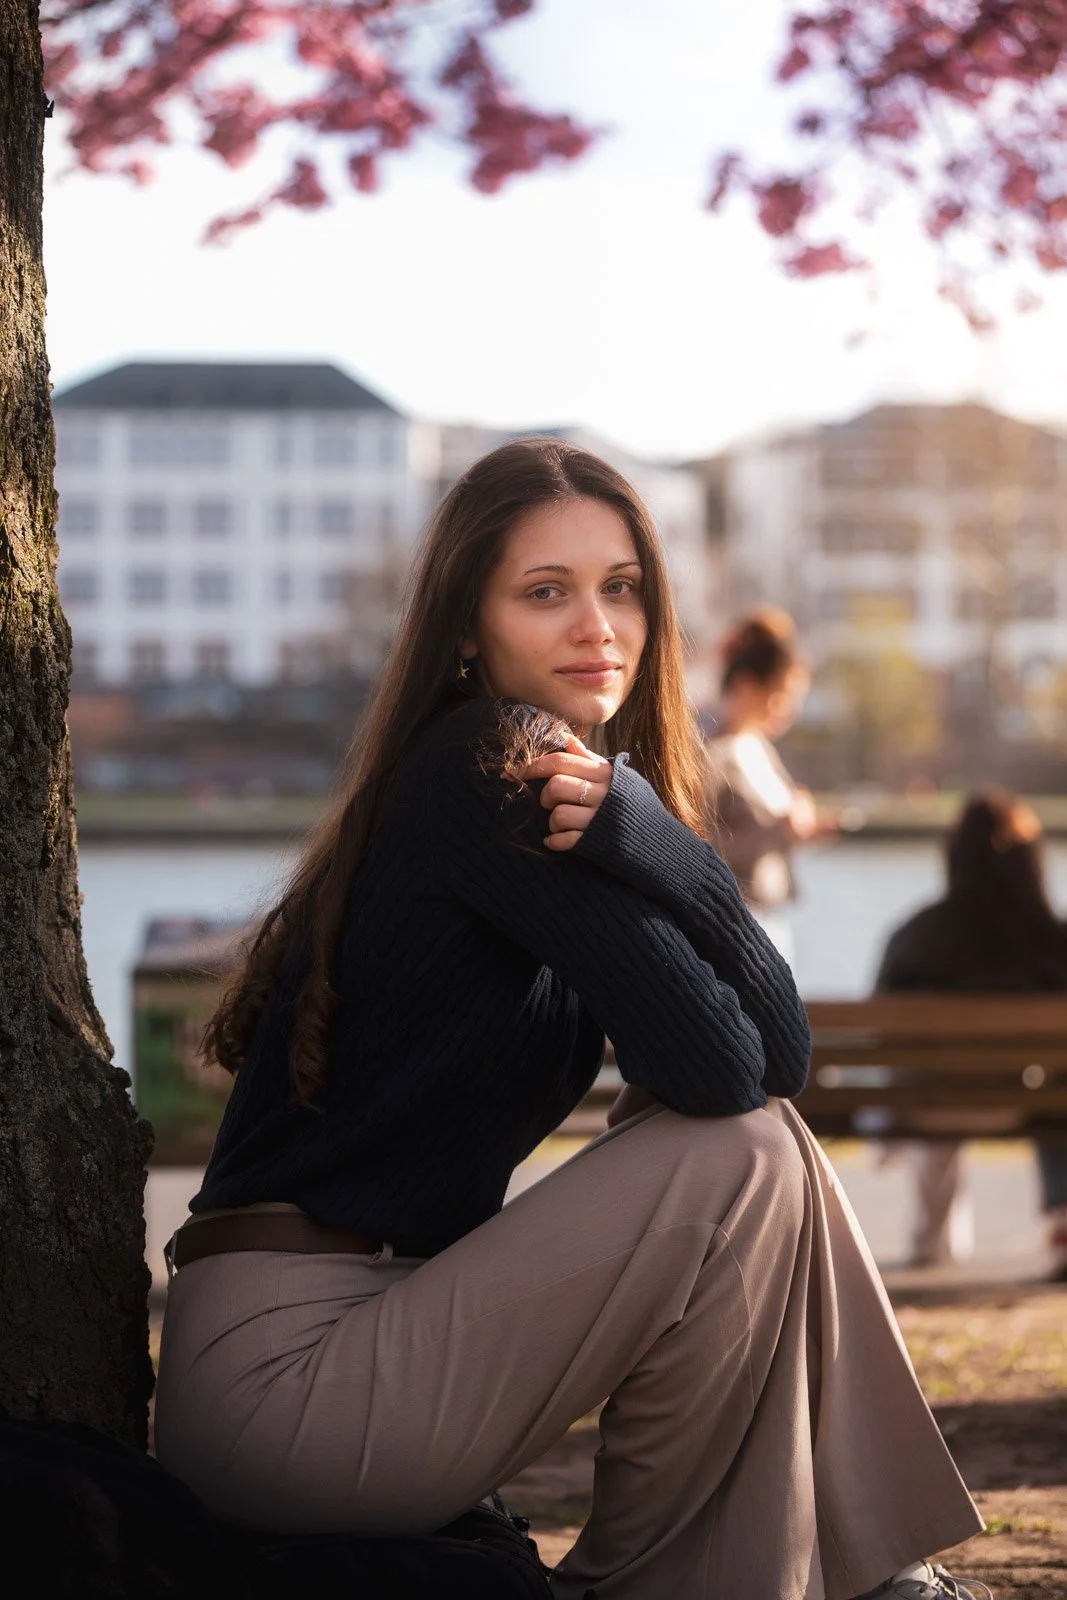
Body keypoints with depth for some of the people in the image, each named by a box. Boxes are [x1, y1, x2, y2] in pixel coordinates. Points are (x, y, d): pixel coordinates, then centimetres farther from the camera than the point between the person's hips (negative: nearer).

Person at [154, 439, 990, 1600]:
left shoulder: (604, 782, 14)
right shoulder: (484, 775, -13)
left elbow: (783, 1055, -3)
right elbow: (717, 1069, -19)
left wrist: (641, 832, -15)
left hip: (385, 1316, 9)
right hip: (278, 1368, -9)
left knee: (770, 1128, 4)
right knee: (742, 1160, -16)